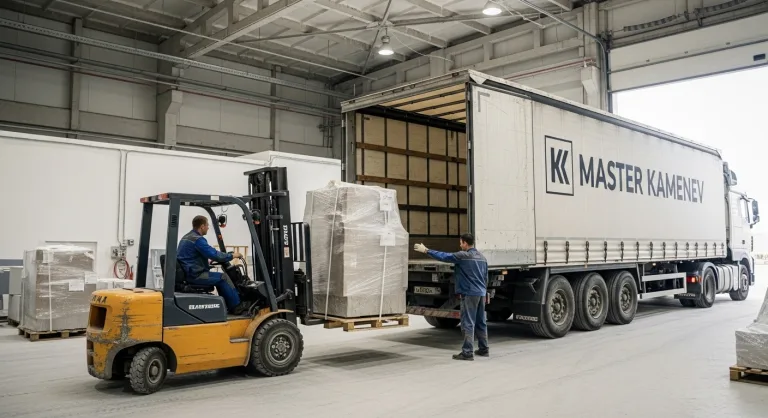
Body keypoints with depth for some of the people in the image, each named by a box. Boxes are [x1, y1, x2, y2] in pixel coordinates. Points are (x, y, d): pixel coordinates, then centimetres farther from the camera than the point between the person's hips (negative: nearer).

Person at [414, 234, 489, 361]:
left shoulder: (464, 255, -11)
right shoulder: (482, 257, 13)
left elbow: (444, 256, -12)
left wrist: (426, 250, -6)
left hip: (470, 294, -8)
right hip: (481, 293, 8)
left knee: (468, 323, -7)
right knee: (481, 322, 15)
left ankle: (467, 352, -7)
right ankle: (483, 349, 22)